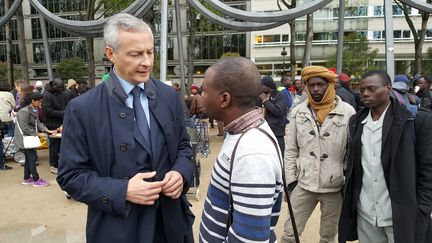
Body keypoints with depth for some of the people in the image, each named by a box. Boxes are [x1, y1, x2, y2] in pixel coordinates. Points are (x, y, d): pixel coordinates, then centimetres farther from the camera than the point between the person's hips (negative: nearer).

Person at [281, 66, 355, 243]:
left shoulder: (347, 112, -7)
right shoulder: (298, 112, 0)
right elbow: (290, 150, 3)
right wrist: (291, 179, 1)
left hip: (335, 186, -1)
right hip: (303, 184, 1)